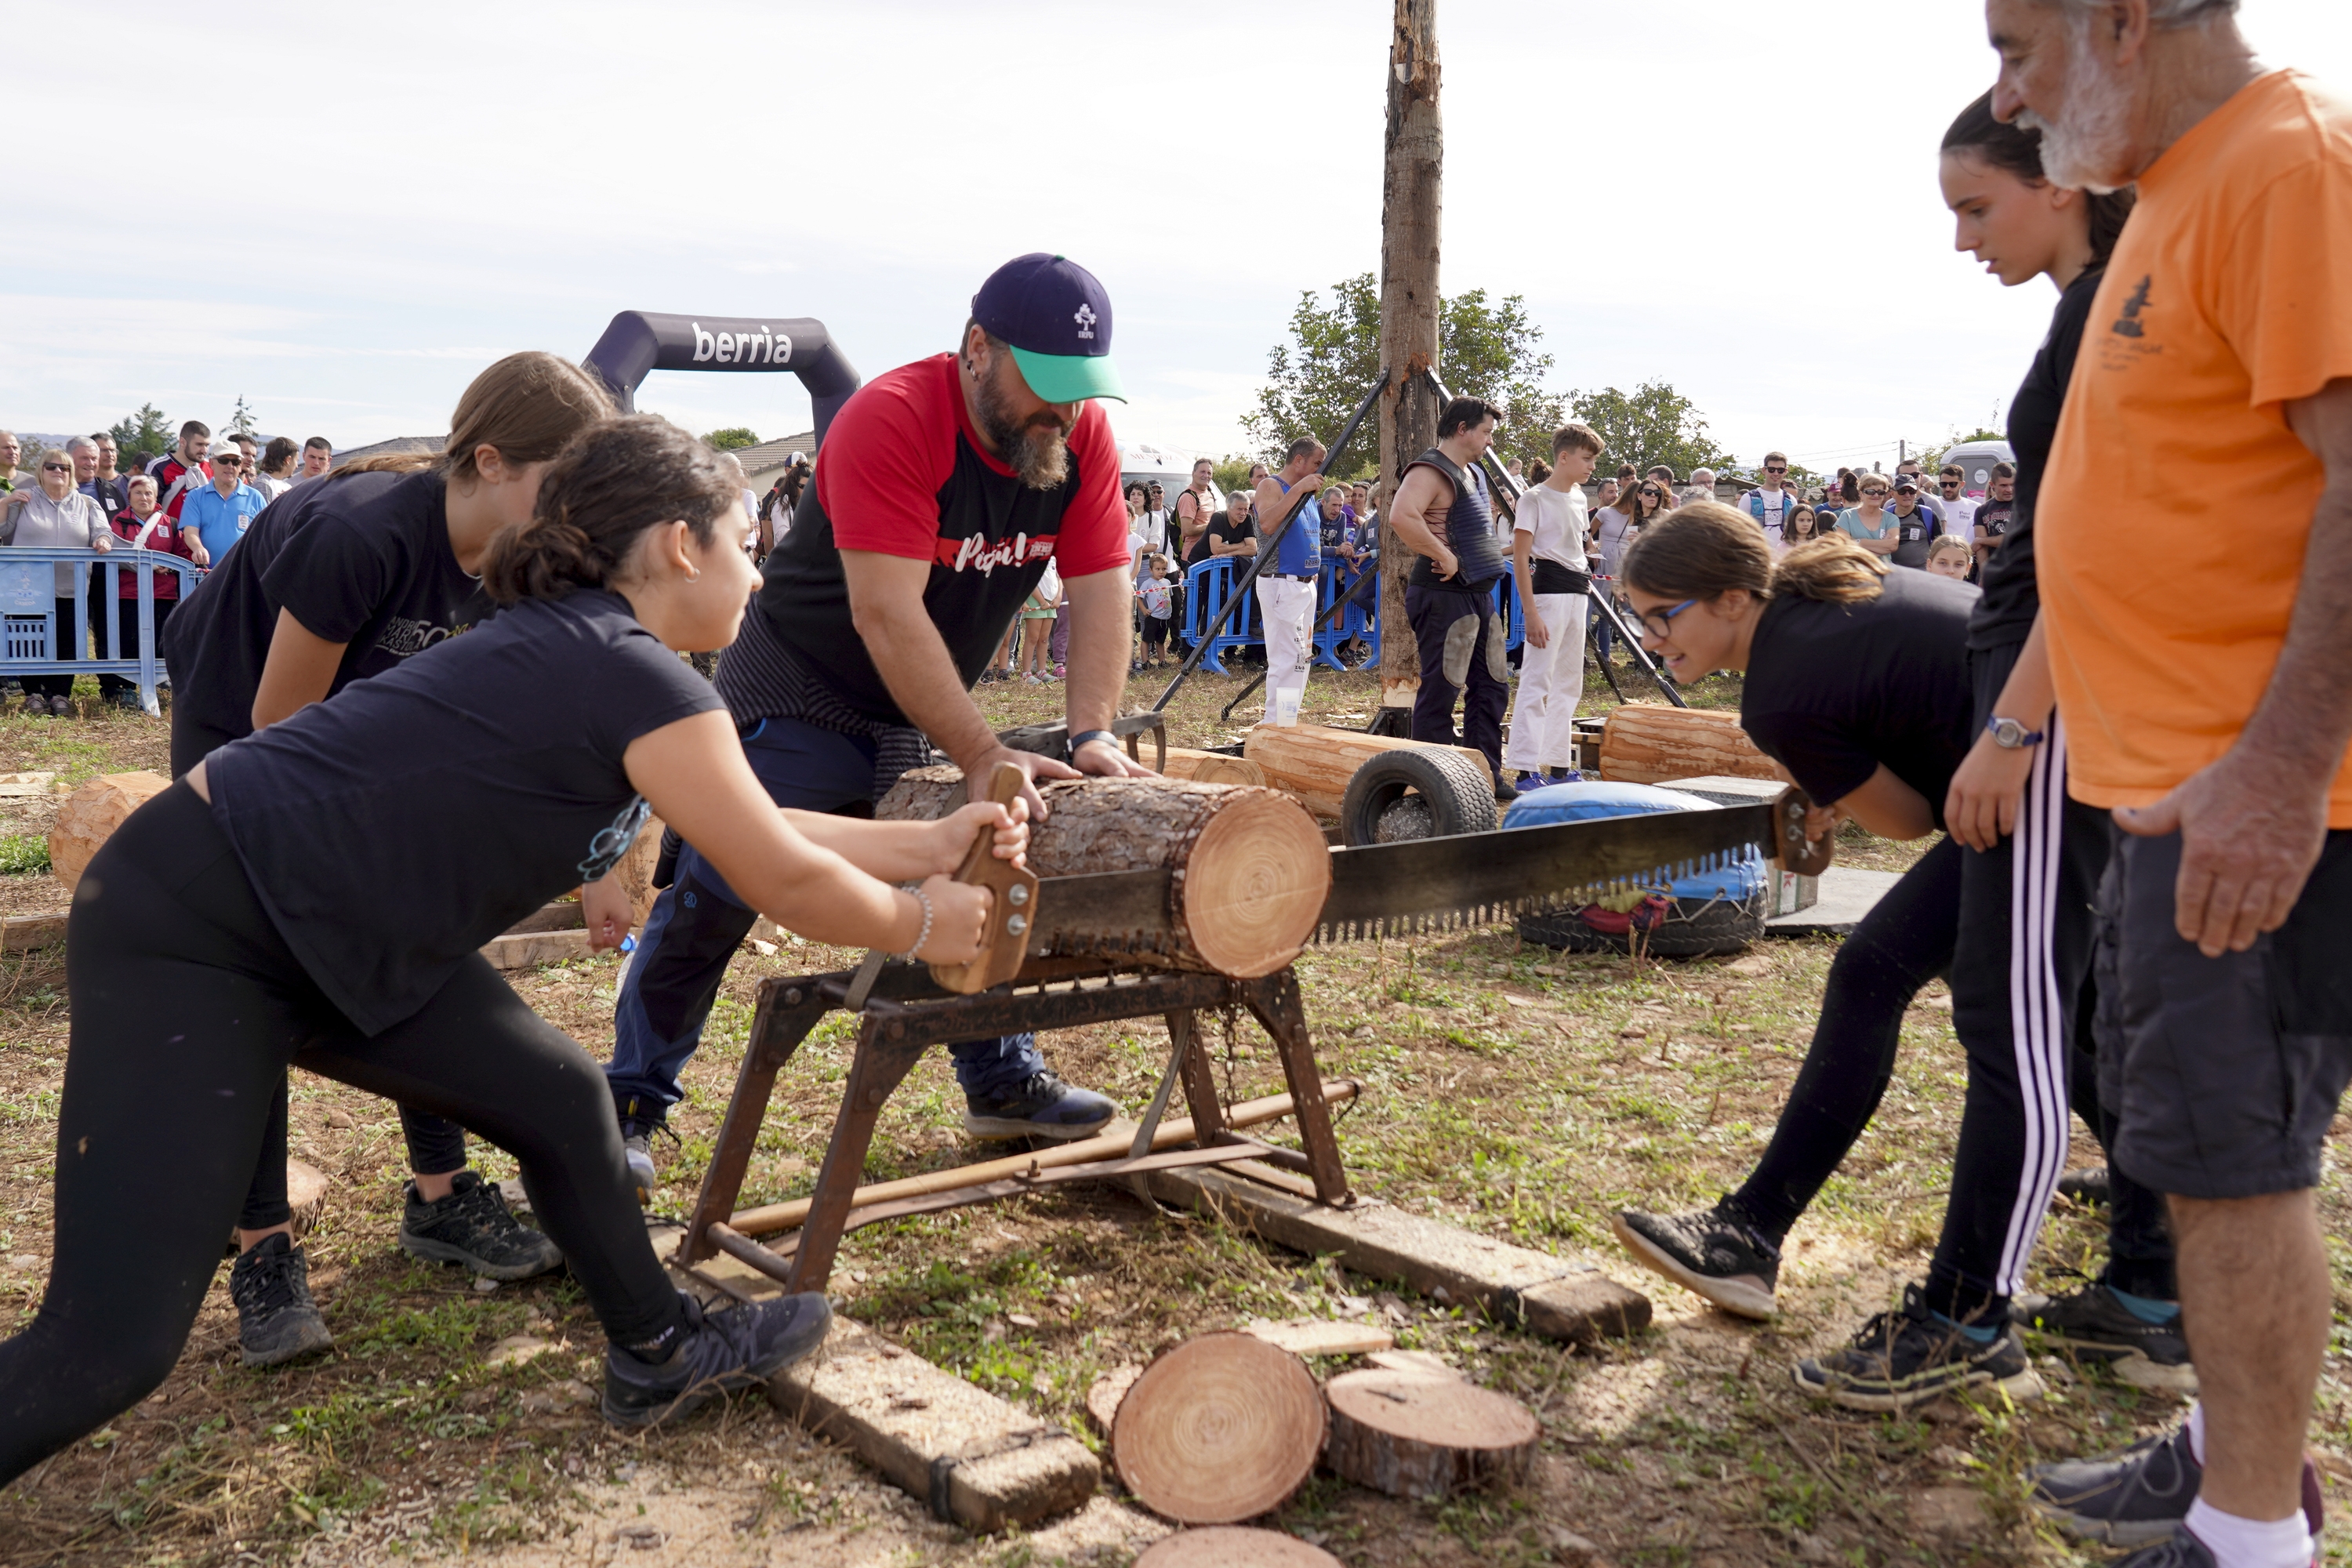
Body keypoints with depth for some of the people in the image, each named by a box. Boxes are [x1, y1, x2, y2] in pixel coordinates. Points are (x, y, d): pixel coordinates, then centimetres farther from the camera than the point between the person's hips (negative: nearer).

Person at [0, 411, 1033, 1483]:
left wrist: (929, 843, 19)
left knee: (558, 1100, 11)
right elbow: (786, 883, -11)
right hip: (191, 938, -10)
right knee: (114, 1343, -9)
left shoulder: (578, 655, 9)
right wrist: (921, 928, 5)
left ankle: (661, 1355, 28)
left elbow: (759, 829, 18)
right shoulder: (640, 680, -19)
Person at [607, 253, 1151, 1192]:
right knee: (708, 902, -4)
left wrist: (1090, 736, -24)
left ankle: (1004, 1084, 26)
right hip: (798, 698, -6)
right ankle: (630, 1112, 10)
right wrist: (983, 756, -38)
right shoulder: (892, 420, -29)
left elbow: (1101, 589, -11)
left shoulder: (1083, 435, -10)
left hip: (928, 715, 6)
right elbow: (886, 614, -35)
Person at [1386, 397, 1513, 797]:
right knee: (1440, 690, -6)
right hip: (1444, 595, -10)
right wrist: (1443, 554, -26)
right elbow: (1402, 517, -32)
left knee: (1492, 686, 12)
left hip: (1479, 594, 11)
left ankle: (1485, 775, 21)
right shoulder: (1430, 471, -13)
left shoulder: (1474, 474, 18)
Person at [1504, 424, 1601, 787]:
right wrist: (1530, 613, -19)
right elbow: (1520, 558, -13)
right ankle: (1524, 768, -8)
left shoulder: (1578, 498, 14)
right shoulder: (1535, 499, -9)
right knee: (1536, 680, -9)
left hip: (1577, 593, 9)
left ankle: (1559, 763, 18)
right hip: (1547, 592, -8)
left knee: (1569, 682, 11)